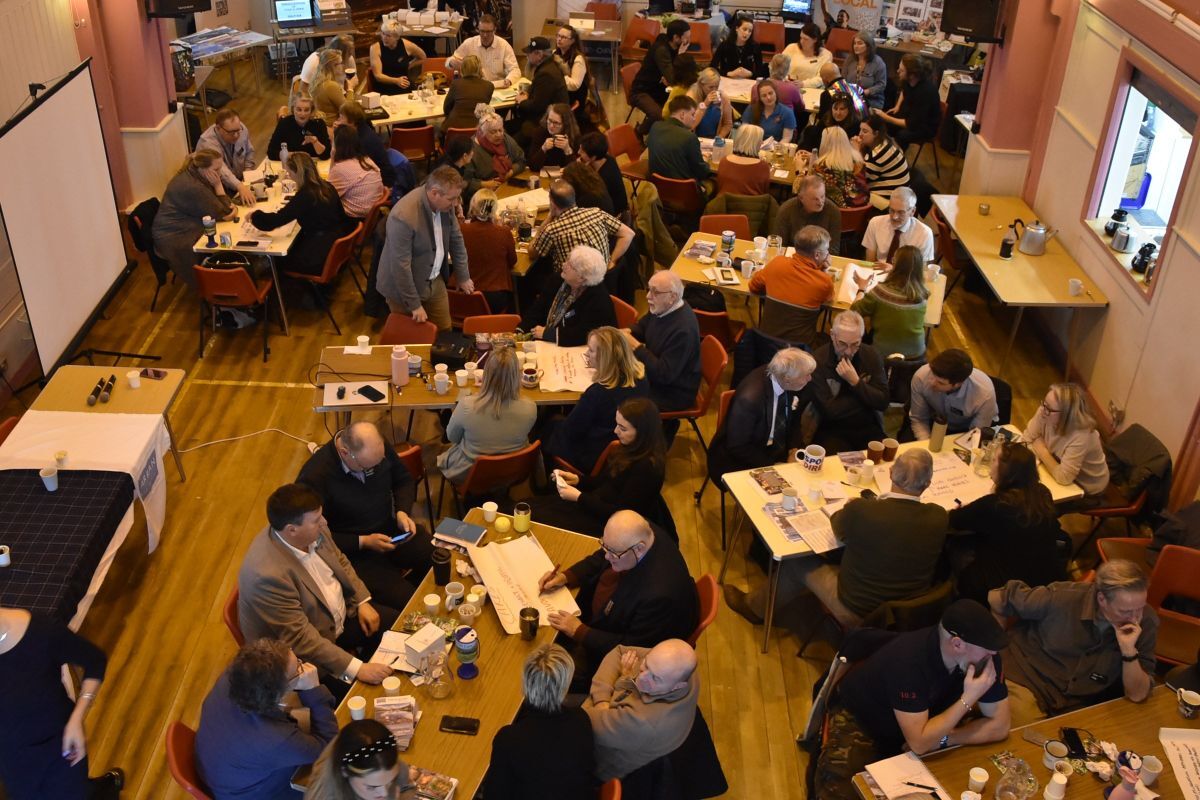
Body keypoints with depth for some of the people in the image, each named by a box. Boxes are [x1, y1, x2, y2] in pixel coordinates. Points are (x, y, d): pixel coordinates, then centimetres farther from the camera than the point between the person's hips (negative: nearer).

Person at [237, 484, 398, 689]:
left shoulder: (313, 531, -13)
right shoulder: (268, 574, -36)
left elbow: (340, 562, 9)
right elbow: (300, 639, -32)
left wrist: (363, 602, -2)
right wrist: (356, 669, -33)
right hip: (304, 654, -7)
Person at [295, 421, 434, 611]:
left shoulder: (378, 446, -11)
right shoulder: (313, 478, -26)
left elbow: (404, 480, 9)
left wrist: (402, 511, -9)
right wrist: (363, 542, -21)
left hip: (392, 531, 5)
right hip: (353, 551, -5)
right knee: (408, 603, -20)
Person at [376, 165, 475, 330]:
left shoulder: (444, 203, -11)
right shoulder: (403, 217, -33)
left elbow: (456, 239, 6)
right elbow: (401, 266, -27)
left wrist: (463, 277, 12)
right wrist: (414, 305, -21)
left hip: (435, 281, 6)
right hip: (404, 286, -6)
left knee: (444, 332, 14)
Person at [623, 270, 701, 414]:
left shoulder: (683, 330, -31)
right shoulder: (661, 308, -5)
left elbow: (664, 374, -30)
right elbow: (642, 326, 14)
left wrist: (636, 346, -27)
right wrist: (628, 332, -9)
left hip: (674, 392, -9)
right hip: (656, 375, 9)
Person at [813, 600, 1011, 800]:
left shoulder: (985, 656, -20)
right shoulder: (909, 658, -37)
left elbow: (1000, 725, -15)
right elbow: (919, 743, -35)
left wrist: (941, 739, -23)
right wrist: (969, 698, -36)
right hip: (859, 718, -6)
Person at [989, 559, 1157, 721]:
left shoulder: (1147, 621, -14)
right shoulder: (1062, 597, -20)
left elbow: (1137, 695, -14)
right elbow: (997, 598, -5)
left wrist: (1129, 650, -30)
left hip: (1078, 706, 3)